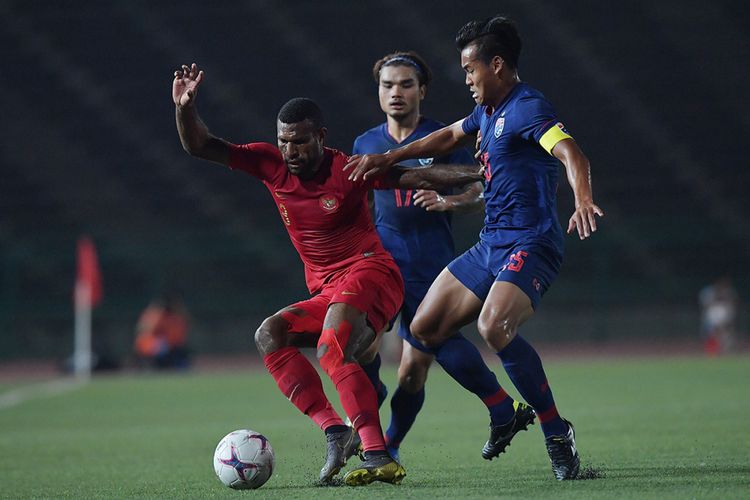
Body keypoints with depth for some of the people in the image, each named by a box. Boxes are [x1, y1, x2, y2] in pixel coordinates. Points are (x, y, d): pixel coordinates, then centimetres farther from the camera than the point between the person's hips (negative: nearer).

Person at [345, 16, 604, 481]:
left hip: (530, 246, -10)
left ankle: (557, 431, -21)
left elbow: (572, 153, -31)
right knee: (425, 328, 10)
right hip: (490, 245, 10)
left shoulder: (528, 107, -15)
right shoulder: (488, 111, 15)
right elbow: (449, 137, 35)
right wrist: (387, 159, 33)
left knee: (494, 326, -34)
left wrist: (583, 200, -50)